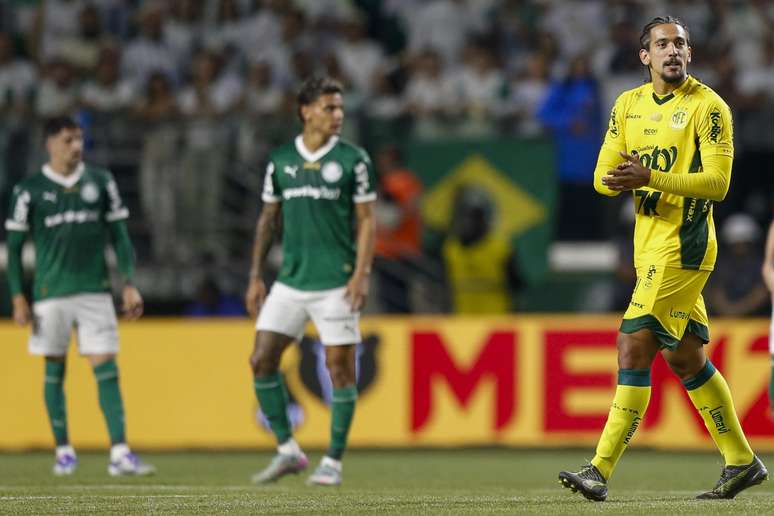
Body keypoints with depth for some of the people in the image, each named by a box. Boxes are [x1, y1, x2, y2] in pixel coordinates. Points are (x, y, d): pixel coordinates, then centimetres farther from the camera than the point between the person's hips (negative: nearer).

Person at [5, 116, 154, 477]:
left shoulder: (101, 182, 7)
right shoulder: (30, 190, 0)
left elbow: (119, 236, 10)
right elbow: (14, 247, 4)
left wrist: (129, 285, 3)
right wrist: (18, 298, -2)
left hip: (95, 292, 1)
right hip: (50, 294, -1)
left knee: (107, 369, -6)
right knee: (54, 371, 6)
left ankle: (120, 453, -11)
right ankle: (63, 451, 16)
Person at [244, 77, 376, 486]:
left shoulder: (353, 160, -1)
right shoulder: (280, 160, 7)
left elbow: (366, 220, -1)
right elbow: (268, 219, 14)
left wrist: (362, 274, -12)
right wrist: (255, 277, 10)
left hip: (336, 283, -3)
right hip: (290, 281, 4)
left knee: (339, 366, -4)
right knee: (261, 360, -3)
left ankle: (333, 462, 5)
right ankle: (287, 450, 9)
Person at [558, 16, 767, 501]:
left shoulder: (707, 106, -9)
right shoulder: (628, 105, 12)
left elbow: (718, 182, -16)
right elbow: (603, 175, 11)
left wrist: (651, 177, -26)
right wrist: (622, 180, -14)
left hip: (684, 244, -8)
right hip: (649, 244, 8)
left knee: (634, 349, -13)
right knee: (685, 356, 12)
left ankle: (601, 470, -12)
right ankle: (742, 461, 23)